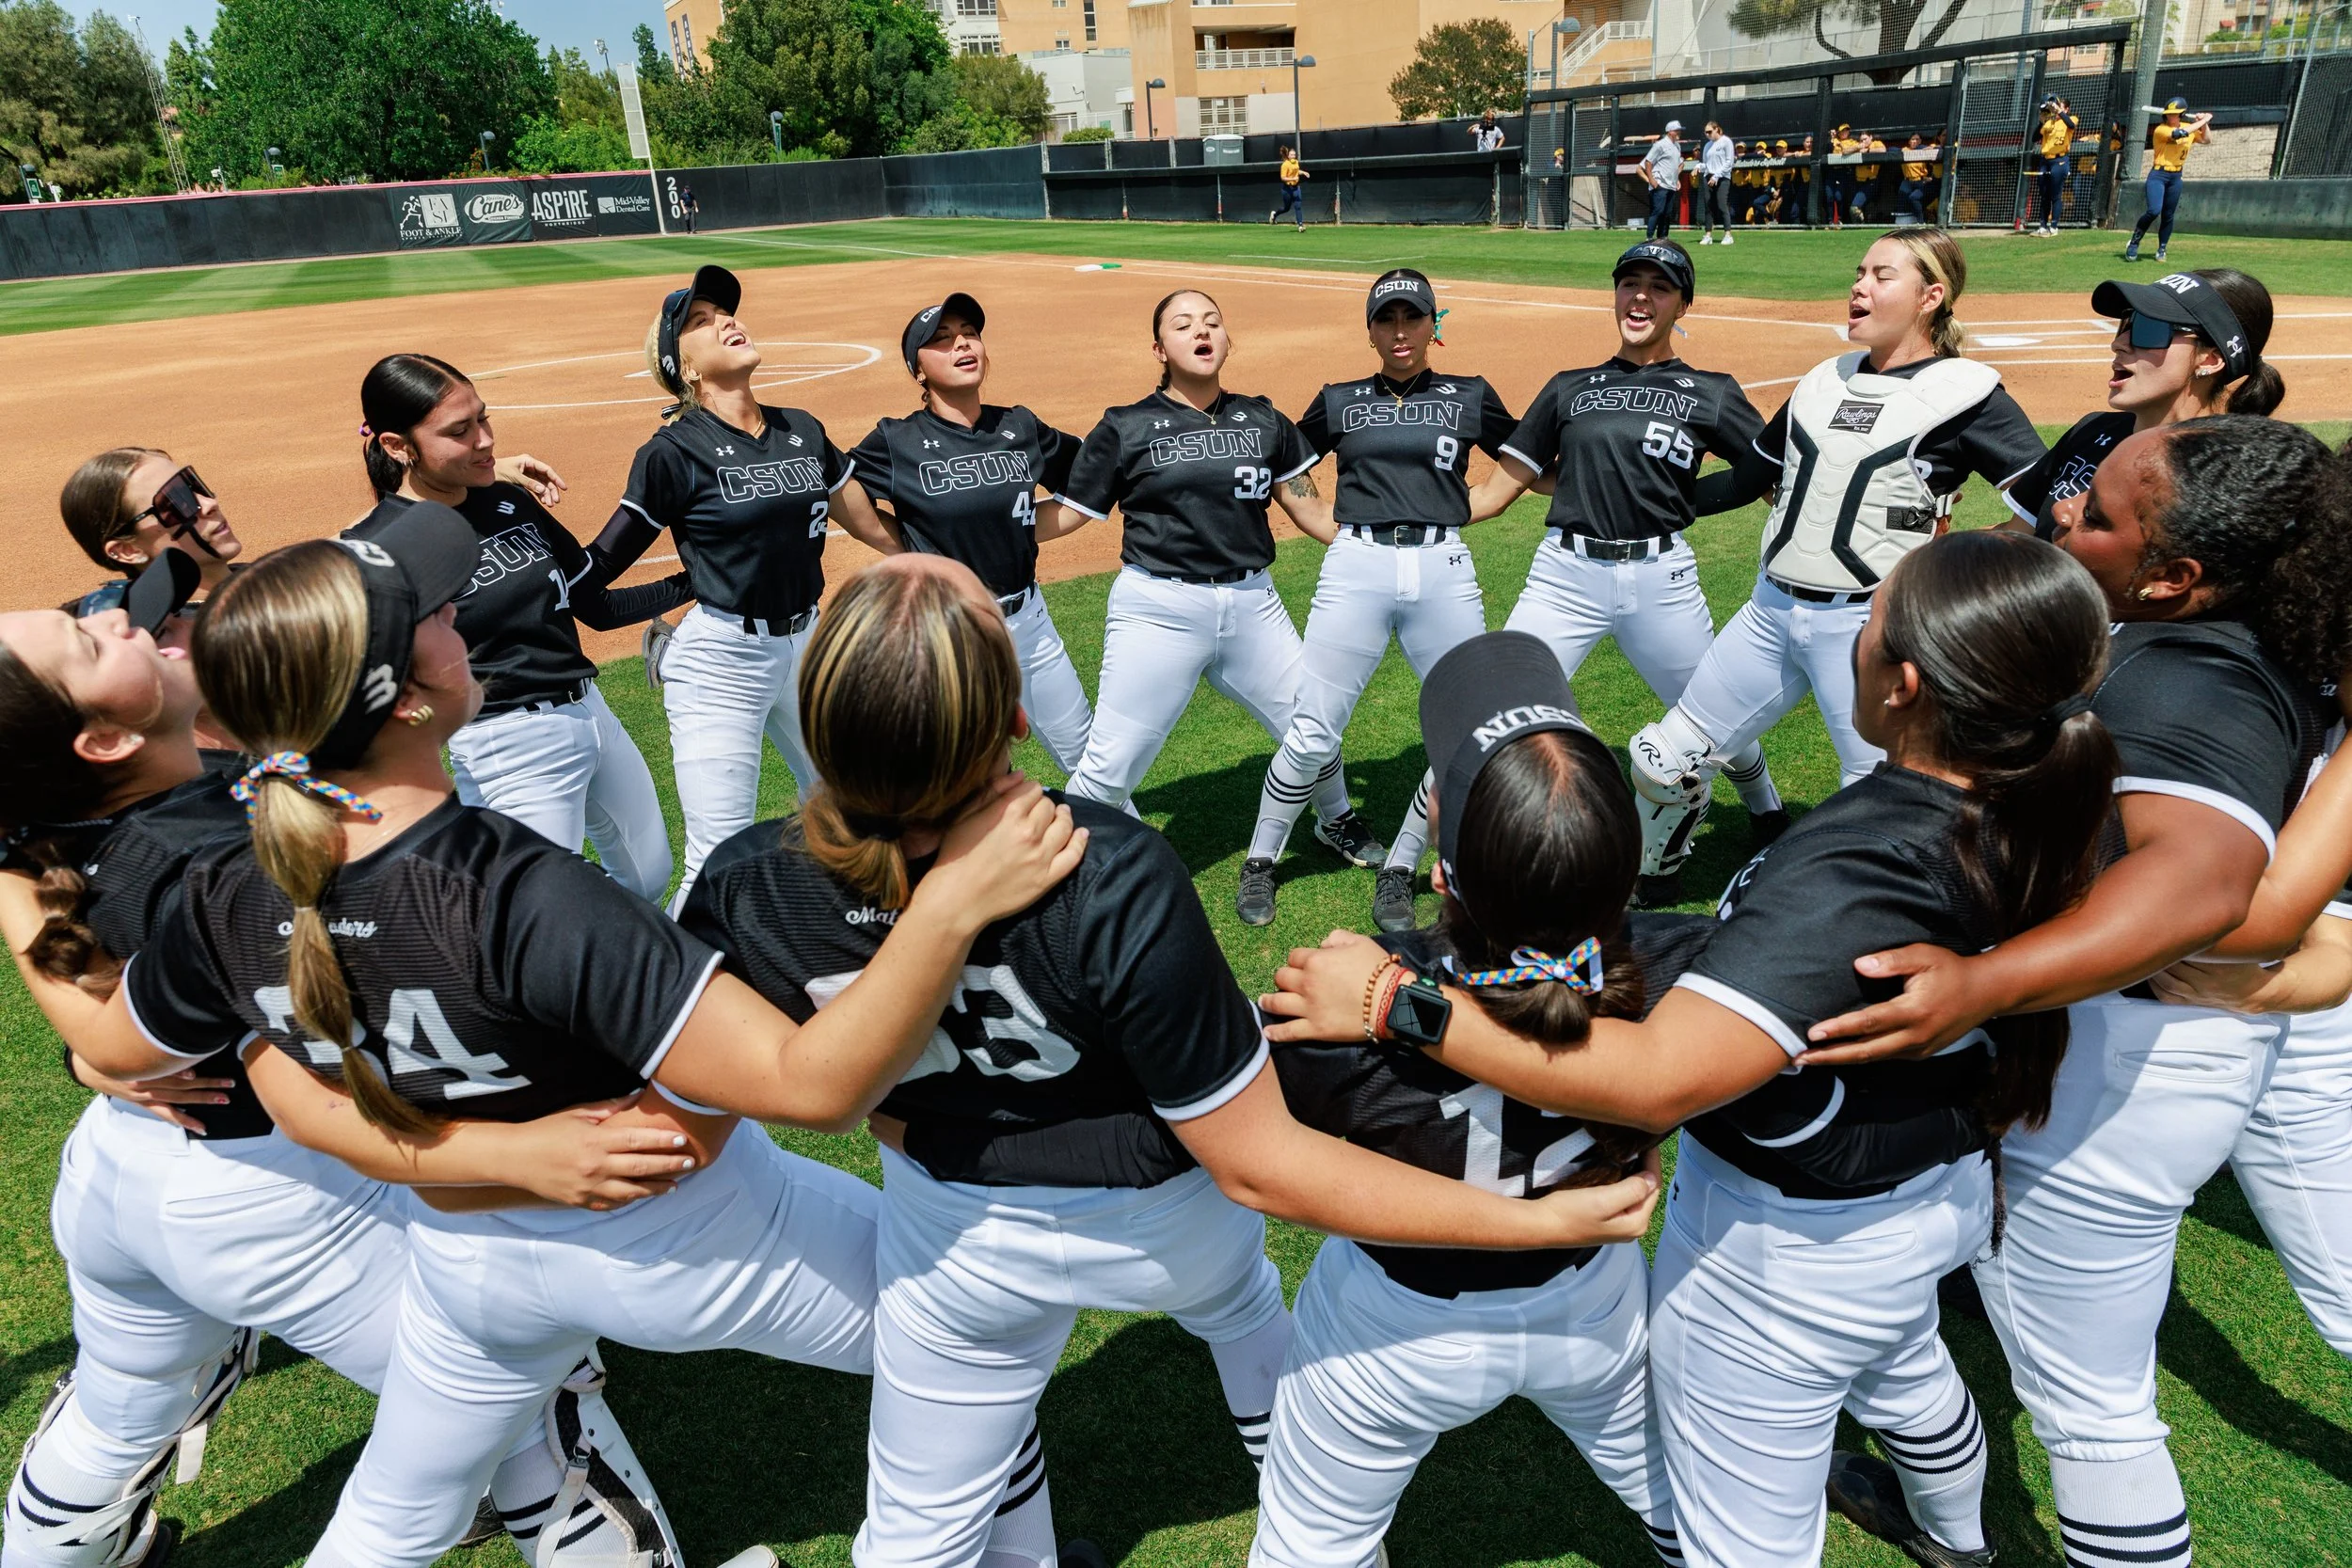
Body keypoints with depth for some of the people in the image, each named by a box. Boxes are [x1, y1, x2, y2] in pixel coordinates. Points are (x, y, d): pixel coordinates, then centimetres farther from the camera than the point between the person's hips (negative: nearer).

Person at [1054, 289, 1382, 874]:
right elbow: (1064, 516, 1)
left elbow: (1312, 510, 11)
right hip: (1159, 608, -3)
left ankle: (1336, 822, 44)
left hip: (1252, 604, 4)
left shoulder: (1263, 421, 9)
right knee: (1111, 766, -6)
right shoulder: (1125, 429, 0)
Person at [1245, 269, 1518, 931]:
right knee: (1313, 734, -4)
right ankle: (1260, 862, 16)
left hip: (1444, 571, 2)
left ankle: (1398, 871, 16)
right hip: (1356, 569, -1)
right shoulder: (1338, 403, 12)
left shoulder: (1470, 397, 12)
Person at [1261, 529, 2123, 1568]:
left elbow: (1656, 1076, -47)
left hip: (1786, 1249, -9)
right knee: (1900, 1369, 40)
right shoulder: (2031, 811, -14)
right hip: (1939, 1190, 9)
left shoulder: (1846, 877, -39)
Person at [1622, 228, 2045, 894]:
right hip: (1773, 610, 6)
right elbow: (1748, 477, 19)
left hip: (1870, 626, -6)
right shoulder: (1825, 380, 12)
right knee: (1663, 764, 9)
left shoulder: (1966, 393, -6)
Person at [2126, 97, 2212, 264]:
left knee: (2168, 216, 8)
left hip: (2176, 177, 6)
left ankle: (2162, 250, 17)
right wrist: (2203, 120, -16)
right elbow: (2180, 133, -27)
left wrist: (2204, 123, 3)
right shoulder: (2161, 129, -12)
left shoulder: (2190, 127, 8)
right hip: (2158, 175, -6)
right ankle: (2134, 243, -7)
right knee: (2154, 211, -24)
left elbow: (2207, 139, 18)